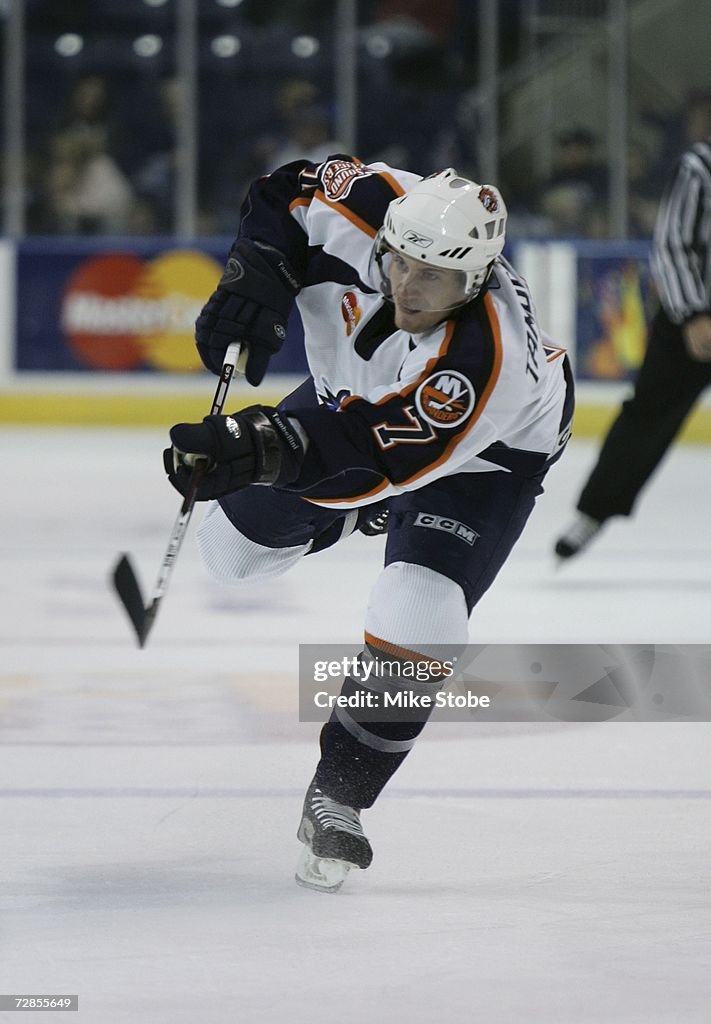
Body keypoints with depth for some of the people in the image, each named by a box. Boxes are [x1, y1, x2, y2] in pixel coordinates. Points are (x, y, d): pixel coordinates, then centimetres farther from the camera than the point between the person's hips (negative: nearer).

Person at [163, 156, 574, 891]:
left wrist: (259, 448, -66)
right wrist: (256, 277, -30)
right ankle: (369, 515, 44)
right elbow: (287, 194, -12)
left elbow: (377, 455, -52)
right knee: (235, 541, 12)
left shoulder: (483, 359, -46)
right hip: (353, 392, 6)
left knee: (414, 621, -25)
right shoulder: (367, 206, -33)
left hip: (485, 454, -6)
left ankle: (336, 802, -6)